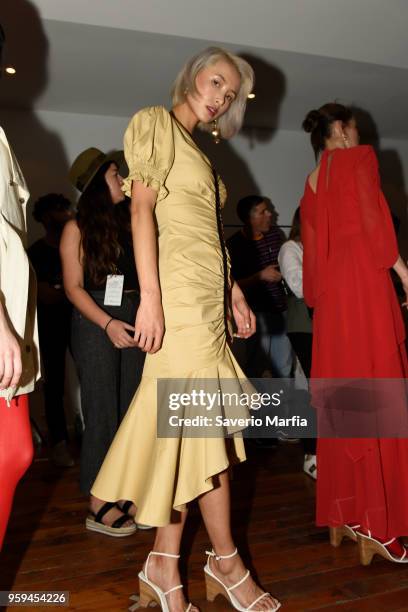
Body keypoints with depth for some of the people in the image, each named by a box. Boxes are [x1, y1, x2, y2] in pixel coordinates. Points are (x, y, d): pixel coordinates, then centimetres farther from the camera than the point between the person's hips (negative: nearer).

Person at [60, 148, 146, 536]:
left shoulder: (126, 222, 13)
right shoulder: (77, 228, -2)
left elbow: (142, 274, 12)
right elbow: (74, 287, -9)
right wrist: (108, 324, -20)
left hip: (132, 320, 6)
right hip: (95, 323, -6)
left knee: (130, 410, 8)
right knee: (102, 412, -2)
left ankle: (121, 494, 21)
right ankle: (98, 506, 10)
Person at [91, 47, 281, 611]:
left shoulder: (198, 150, 25)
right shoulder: (155, 122, 3)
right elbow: (142, 209, -9)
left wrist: (234, 293, 15)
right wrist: (150, 297, -18)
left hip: (209, 298, 8)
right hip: (181, 296, -8)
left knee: (185, 432, 6)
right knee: (206, 428, -3)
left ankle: (165, 566, 16)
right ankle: (226, 561, 14)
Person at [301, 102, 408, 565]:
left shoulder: (313, 182, 21)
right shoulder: (359, 158, 2)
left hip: (329, 291, 7)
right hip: (365, 280, -7)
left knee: (342, 399, 8)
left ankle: (340, 514, 14)